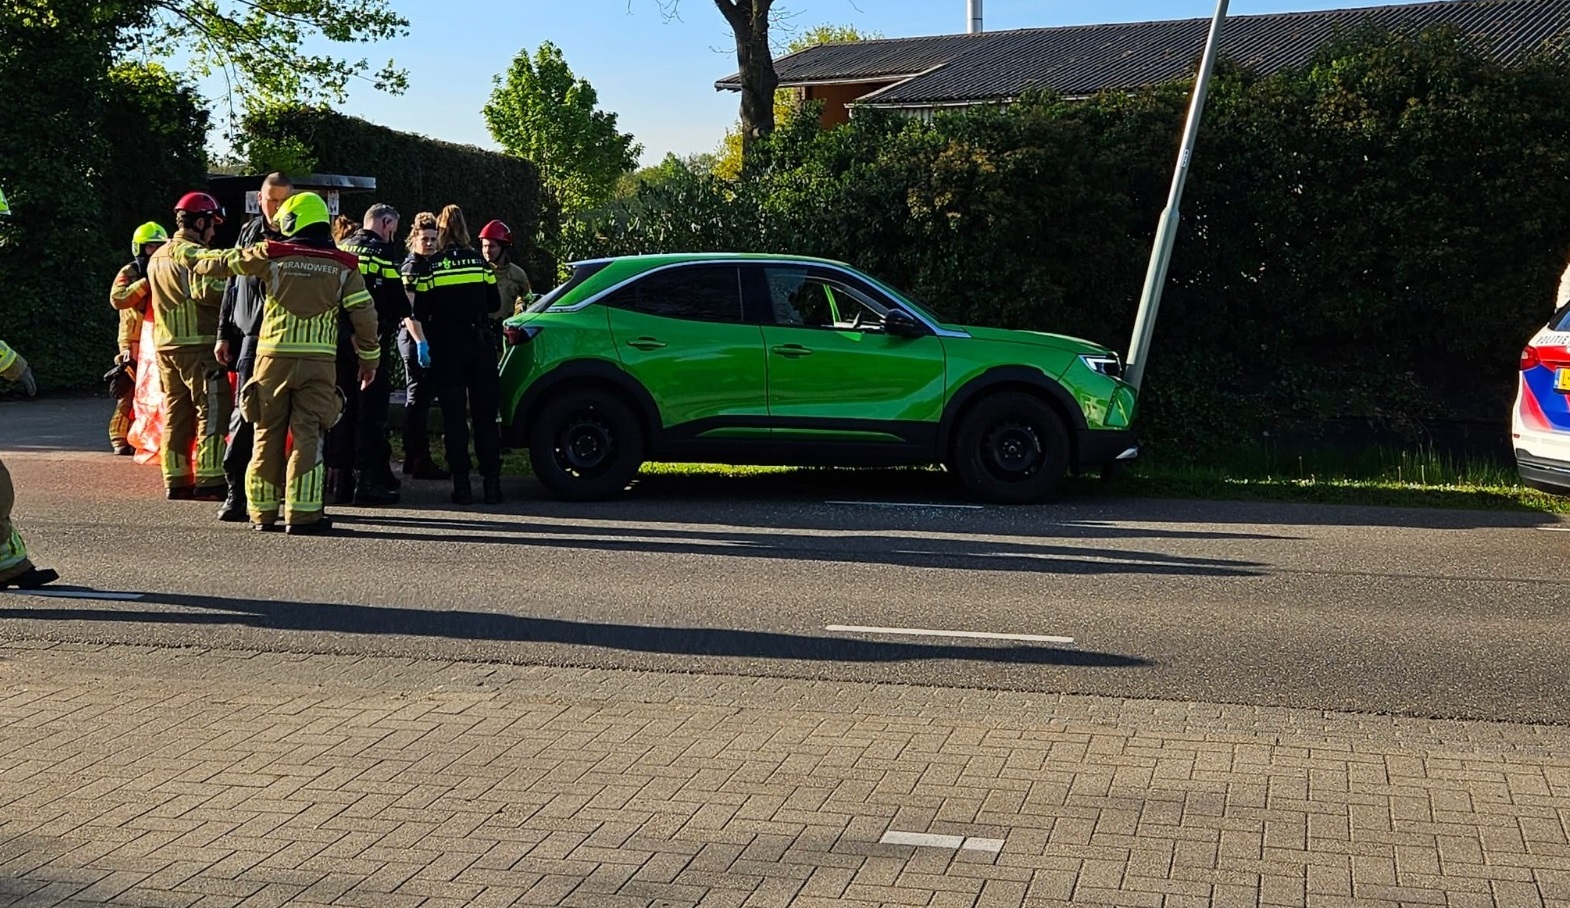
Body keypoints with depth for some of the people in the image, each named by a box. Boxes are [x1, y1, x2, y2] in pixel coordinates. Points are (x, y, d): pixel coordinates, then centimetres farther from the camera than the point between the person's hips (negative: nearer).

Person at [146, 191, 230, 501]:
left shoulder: (157, 257, 20)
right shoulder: (193, 252, -10)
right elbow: (204, 290, -25)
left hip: (165, 344, 9)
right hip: (197, 343, -9)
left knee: (176, 412, 12)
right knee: (213, 409, -7)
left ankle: (175, 480, 14)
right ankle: (209, 480, -12)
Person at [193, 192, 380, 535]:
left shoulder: (272, 255, 4)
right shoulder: (343, 266, 4)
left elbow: (224, 262, 16)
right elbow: (364, 313, 3)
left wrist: (200, 263, 38)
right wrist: (369, 357, 13)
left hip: (273, 356, 1)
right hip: (319, 361, -1)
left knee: (268, 435, 10)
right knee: (307, 436, -1)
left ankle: (263, 511, 15)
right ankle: (302, 513, -6)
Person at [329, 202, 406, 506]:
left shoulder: (340, 249, 12)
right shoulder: (381, 251, -7)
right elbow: (397, 298, -7)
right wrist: (400, 317, 12)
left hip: (338, 339, 6)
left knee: (342, 410, 12)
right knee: (371, 411, -2)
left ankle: (340, 480, 16)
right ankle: (369, 482, -3)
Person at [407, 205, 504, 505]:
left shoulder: (431, 267, -3)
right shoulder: (479, 262, 2)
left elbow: (421, 313, -3)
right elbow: (494, 303, 8)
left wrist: (427, 341, 14)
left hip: (446, 348, -2)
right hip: (479, 345, 2)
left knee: (453, 416, 3)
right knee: (485, 415, 6)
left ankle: (461, 484, -1)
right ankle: (492, 482, 4)